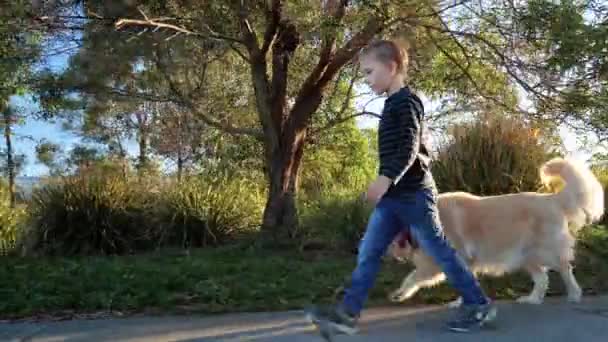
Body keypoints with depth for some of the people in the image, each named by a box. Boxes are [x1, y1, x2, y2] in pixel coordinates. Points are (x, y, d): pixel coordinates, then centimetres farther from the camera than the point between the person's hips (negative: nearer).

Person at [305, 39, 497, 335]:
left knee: (438, 249, 1)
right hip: (393, 195, 9)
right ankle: (347, 312, 3)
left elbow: (410, 148, -22)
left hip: (412, 193, -9)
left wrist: (385, 179, -35)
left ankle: (479, 305, 15)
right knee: (368, 252, 2)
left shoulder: (406, 101, -11)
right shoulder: (393, 104, 18)